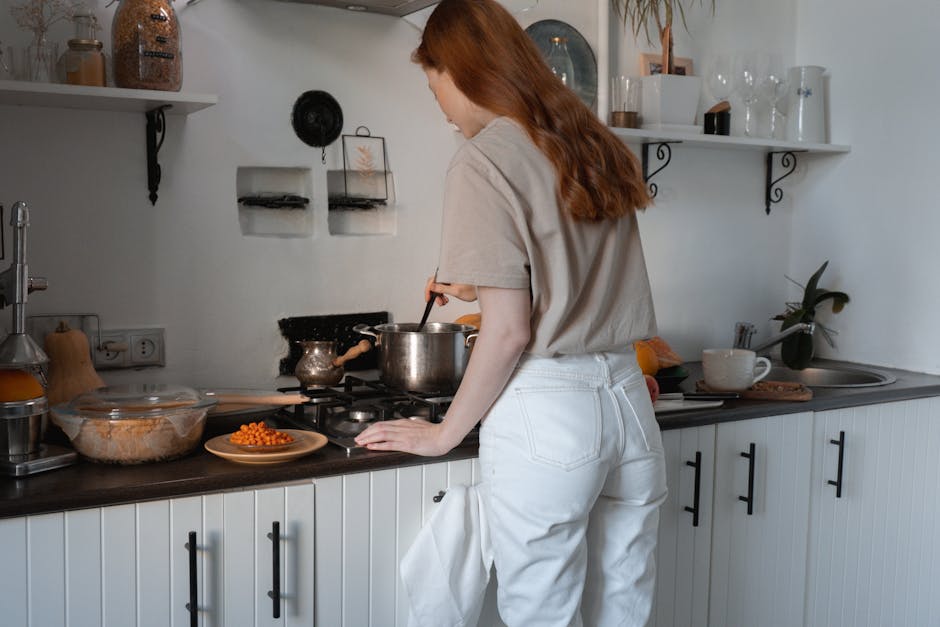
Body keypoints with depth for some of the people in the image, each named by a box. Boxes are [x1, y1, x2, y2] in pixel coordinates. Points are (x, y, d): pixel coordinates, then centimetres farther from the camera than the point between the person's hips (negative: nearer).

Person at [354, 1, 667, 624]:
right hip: (628, 402, 7)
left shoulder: (486, 158, -9)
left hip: (546, 414, -7)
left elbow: (509, 331, -13)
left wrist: (444, 433, -1)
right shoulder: (596, 146, 12)